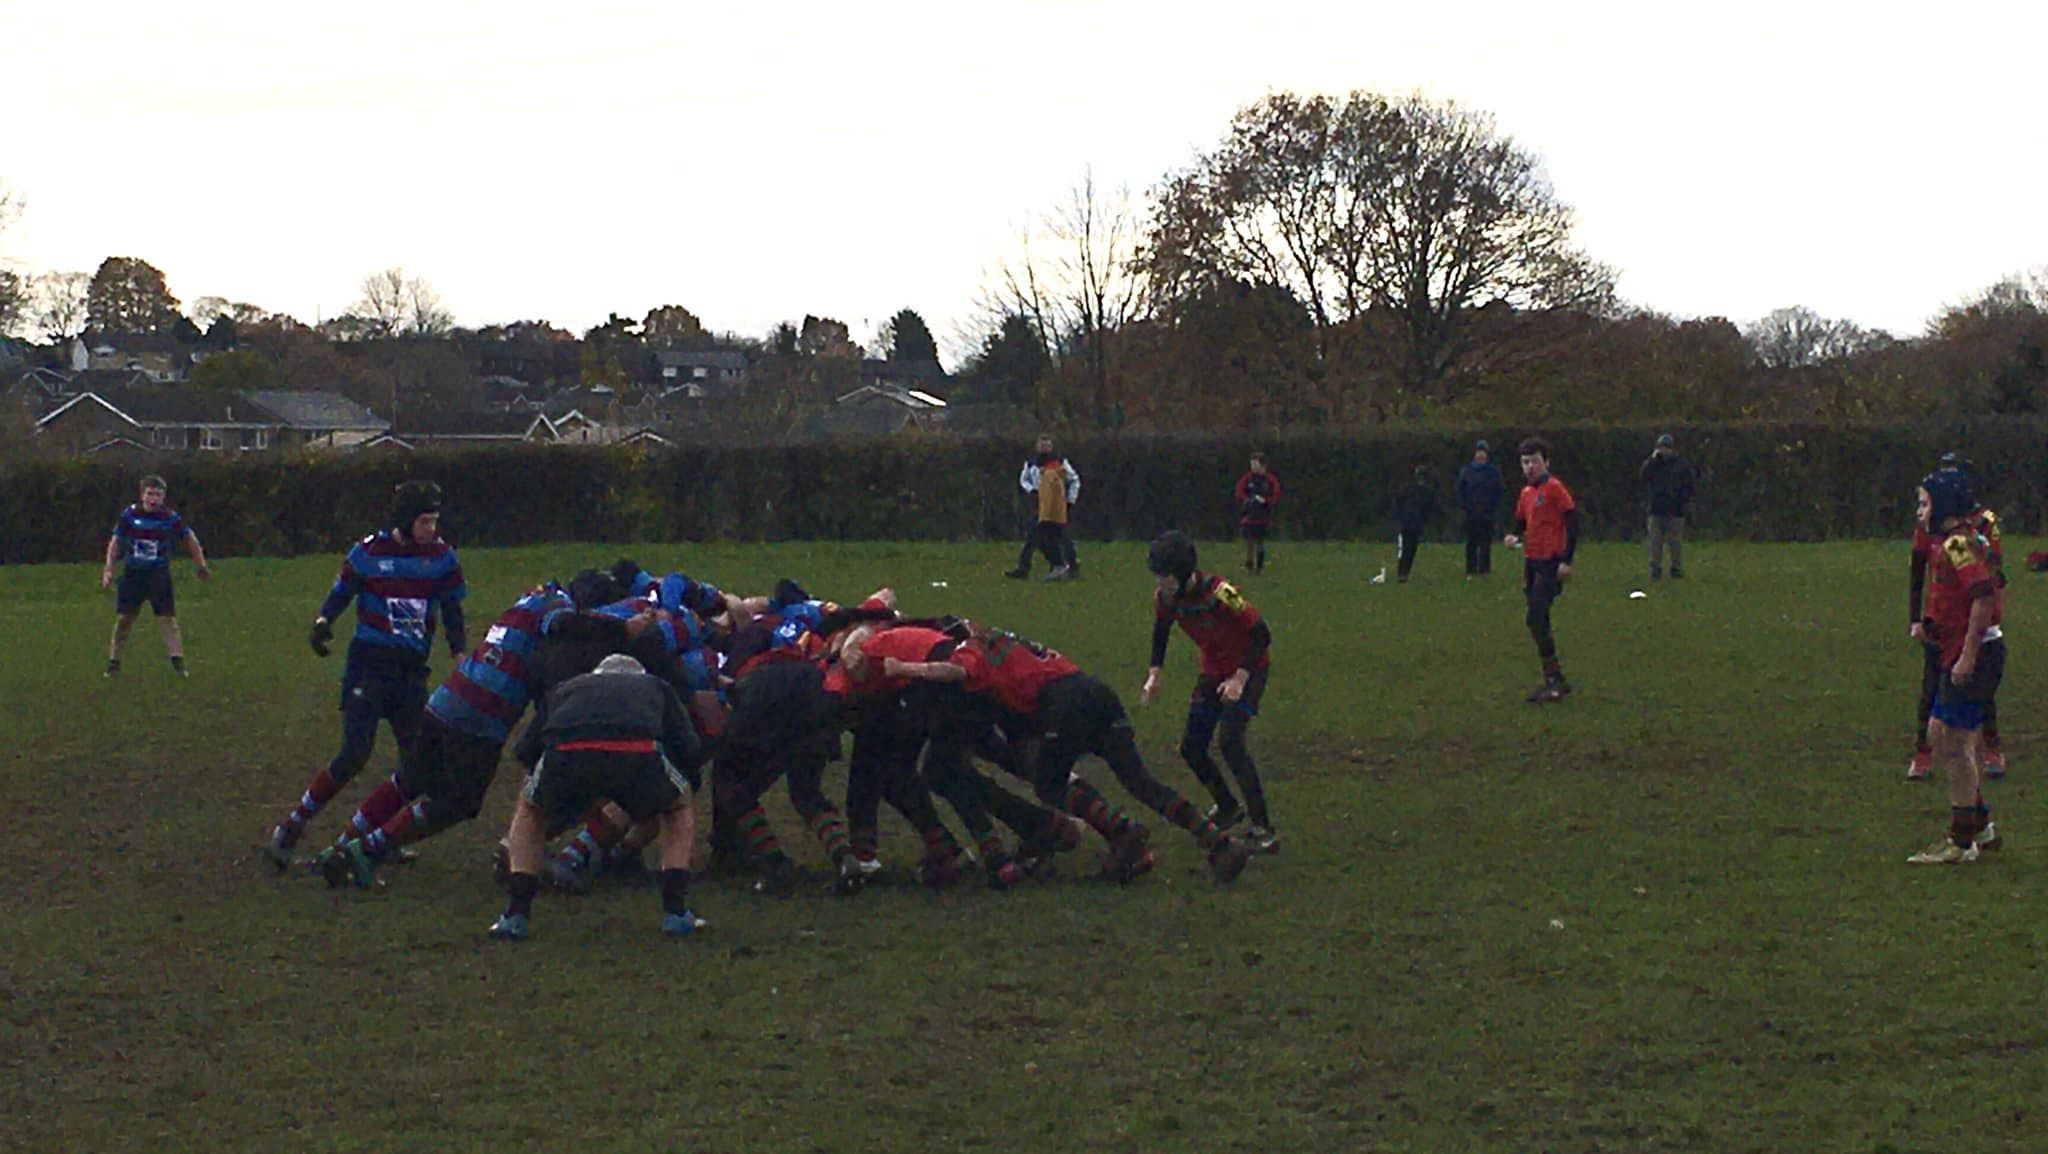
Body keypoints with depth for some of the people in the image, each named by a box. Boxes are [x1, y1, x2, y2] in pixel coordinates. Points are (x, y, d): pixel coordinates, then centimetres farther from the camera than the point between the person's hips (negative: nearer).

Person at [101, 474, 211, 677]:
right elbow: (116, 541, 6)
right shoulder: (129, 515, -4)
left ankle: (178, 663, -12)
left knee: (168, 618, -9)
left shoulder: (170, 518, -5)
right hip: (132, 573, 1)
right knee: (123, 618, 3)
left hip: (159, 574, -1)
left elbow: (189, 538, 9)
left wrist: (202, 565, 11)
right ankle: (113, 662, 16)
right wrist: (109, 567, -2)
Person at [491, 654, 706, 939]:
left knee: (531, 810, 35)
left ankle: (516, 913, 20)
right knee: (680, 804, 33)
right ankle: (675, 910, 21)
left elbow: (525, 750, 35)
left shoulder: (563, 689, 41)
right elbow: (690, 751, 26)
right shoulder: (656, 687, 38)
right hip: (638, 754, -1)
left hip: (565, 755, 1)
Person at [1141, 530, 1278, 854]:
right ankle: (1227, 807, 31)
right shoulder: (1165, 596, -11)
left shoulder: (1219, 594, -32)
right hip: (1213, 670, 7)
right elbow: (1161, 630, 10)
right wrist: (1154, 674, 0)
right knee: (1191, 748, 5)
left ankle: (1263, 830, -21)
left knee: (1231, 742, -23)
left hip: (1248, 668, -7)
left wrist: (1240, 677, -29)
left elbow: (1261, 634, -25)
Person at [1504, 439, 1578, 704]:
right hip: (1532, 562, 9)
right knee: (1538, 622, 9)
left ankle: (1555, 679, -9)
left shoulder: (1554, 488, -9)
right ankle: (1552, 681, 15)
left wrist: (1566, 561, -18)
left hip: (1550, 563, -9)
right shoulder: (1526, 493, 15)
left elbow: (1572, 522, -13)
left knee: (1536, 620, -15)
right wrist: (1515, 538, 1)